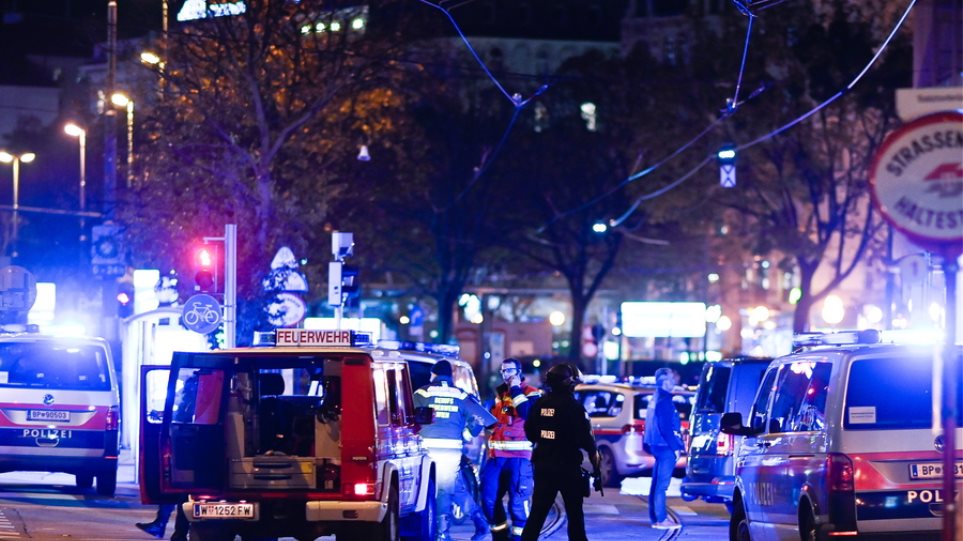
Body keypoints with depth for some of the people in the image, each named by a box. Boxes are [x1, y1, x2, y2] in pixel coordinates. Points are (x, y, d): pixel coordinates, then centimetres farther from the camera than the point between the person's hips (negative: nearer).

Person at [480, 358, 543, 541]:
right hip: (496, 456, 6)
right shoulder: (499, 394, 19)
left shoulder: (531, 393, -1)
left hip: (519, 456, -6)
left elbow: (529, 414, -21)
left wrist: (516, 390, -15)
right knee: (489, 498, 4)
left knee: (517, 500, -10)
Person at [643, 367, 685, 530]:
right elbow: (665, 428, -19)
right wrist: (675, 446, -16)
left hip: (658, 446, 10)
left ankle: (656, 517, 19)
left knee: (657, 483, 13)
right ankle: (661, 519, -9)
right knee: (662, 484, -9)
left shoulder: (656, 399, 15)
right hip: (665, 446, -10)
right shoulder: (664, 400, -15)